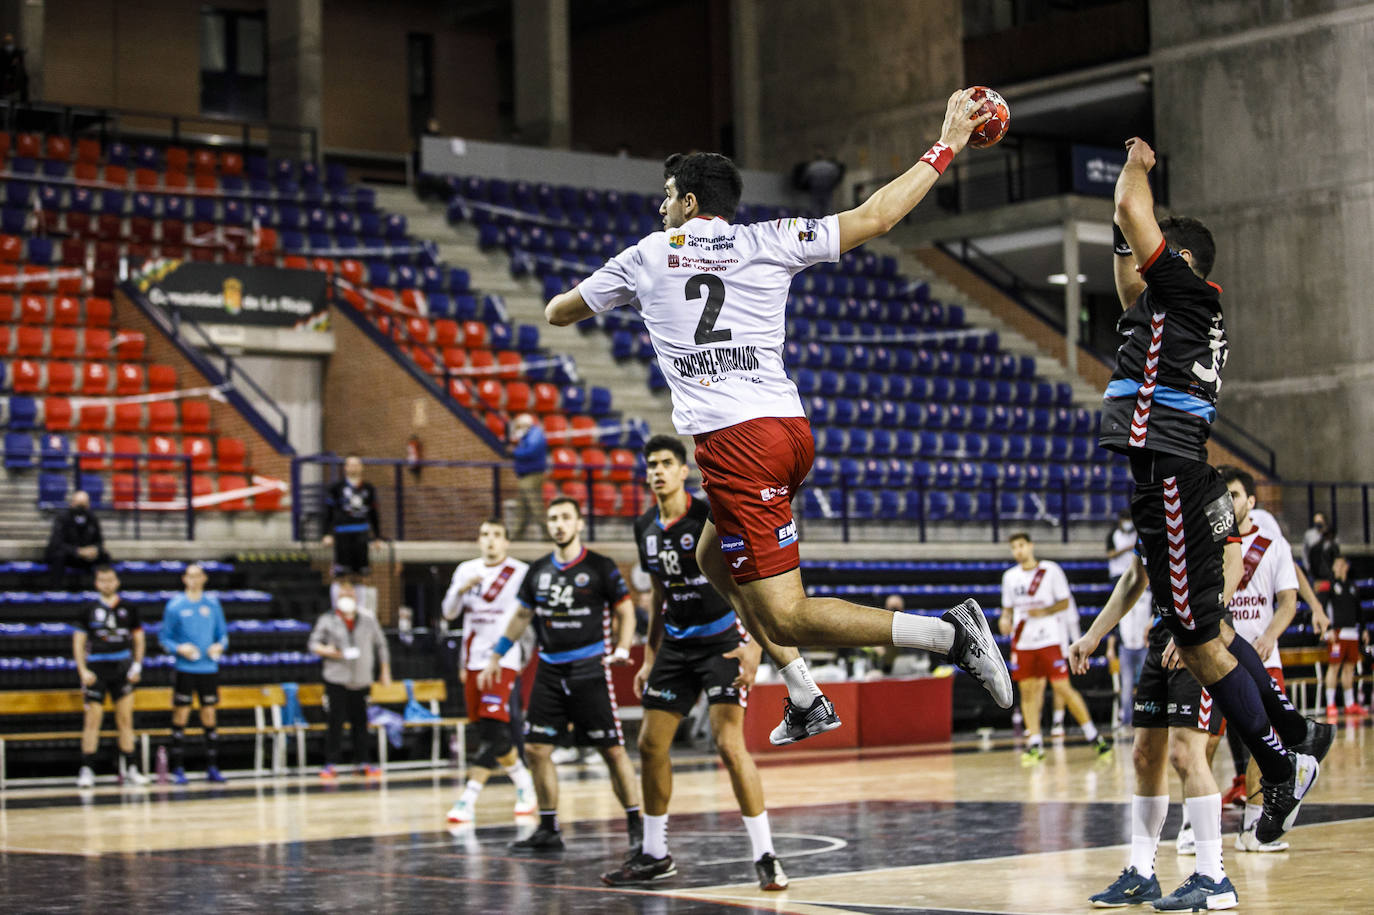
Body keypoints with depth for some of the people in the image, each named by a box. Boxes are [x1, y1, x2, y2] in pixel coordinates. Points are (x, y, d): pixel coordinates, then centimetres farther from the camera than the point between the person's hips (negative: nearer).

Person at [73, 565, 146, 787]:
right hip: (97, 669, -2)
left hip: (122, 669, 2)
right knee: (93, 719, -3)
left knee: (125, 719, 3)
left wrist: (137, 666, 1)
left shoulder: (128, 609, 6)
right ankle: (87, 770, 0)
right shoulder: (89, 610, 2)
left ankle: (129, 768, 8)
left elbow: (139, 639, 12)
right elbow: (78, 642, 3)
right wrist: (83, 670, -7)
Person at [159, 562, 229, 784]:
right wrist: (179, 648, -15)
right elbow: (164, 638, 2)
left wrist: (220, 645, -8)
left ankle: (212, 768, 11)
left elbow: (223, 633, 13)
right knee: (181, 715, -1)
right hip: (185, 669, -2)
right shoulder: (175, 605, -1)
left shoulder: (212, 603, 7)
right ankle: (178, 769, 5)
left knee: (209, 716, 5)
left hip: (209, 668, 2)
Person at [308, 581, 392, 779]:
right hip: (336, 679, -2)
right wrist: (326, 650, -13)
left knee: (360, 722, 2)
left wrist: (385, 672, 15)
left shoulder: (368, 620, 7)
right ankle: (331, 764, 2)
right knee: (335, 722, -4)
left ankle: (362, 762, 11)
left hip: (362, 680, 2)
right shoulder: (327, 620, 2)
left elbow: (381, 645, 15)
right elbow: (314, 642, 8)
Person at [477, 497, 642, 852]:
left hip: (589, 669, -5)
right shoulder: (538, 570, 9)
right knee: (536, 748, 1)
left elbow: (625, 612, 2)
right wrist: (496, 656, 22)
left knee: (612, 749, -5)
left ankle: (636, 825, 4)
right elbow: (521, 615, 22)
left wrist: (621, 650, -13)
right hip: (550, 669, 5)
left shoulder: (600, 567, -3)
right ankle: (548, 829, 11)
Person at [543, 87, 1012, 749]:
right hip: (790, 427, 6)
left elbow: (557, 312, 25)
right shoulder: (769, 242, 12)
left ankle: (949, 633, -22)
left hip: (734, 444, -6)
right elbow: (876, 216, 12)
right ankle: (805, 701, 26)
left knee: (786, 617, -7)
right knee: (713, 559, 29)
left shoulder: (649, 255, 9)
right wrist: (946, 147, 22)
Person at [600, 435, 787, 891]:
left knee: (729, 743, -18)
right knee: (651, 743, 6)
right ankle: (654, 856, 20)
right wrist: (649, 658, 16)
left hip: (722, 640, -7)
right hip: (676, 644, 7)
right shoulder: (645, 527, 5)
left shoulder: (711, 517, -16)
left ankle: (765, 857, -12)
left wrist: (754, 644, -29)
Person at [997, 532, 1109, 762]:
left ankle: (1093, 736, 3)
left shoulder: (1050, 570, -1)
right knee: (1028, 691, -1)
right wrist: (1005, 620, -2)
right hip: (1022, 642, 4)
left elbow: (1064, 603, 0)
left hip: (1049, 639, -4)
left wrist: (1044, 612, -16)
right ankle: (1034, 744, 2)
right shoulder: (1010, 576, 11)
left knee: (1062, 688, -7)